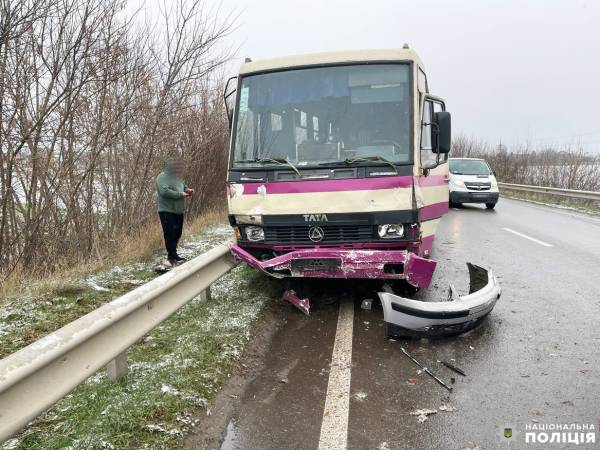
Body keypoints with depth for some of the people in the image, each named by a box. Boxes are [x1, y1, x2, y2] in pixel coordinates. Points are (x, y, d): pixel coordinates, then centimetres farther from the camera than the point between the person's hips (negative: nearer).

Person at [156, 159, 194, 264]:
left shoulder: (177, 177, 14)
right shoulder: (162, 177, -12)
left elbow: (182, 186, 29)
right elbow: (164, 191, -25)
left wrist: (187, 190, 6)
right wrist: (180, 194, -21)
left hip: (178, 211, 9)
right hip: (167, 211, -9)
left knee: (177, 233, 14)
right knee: (170, 234, -5)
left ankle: (173, 255, 26)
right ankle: (172, 257, 2)